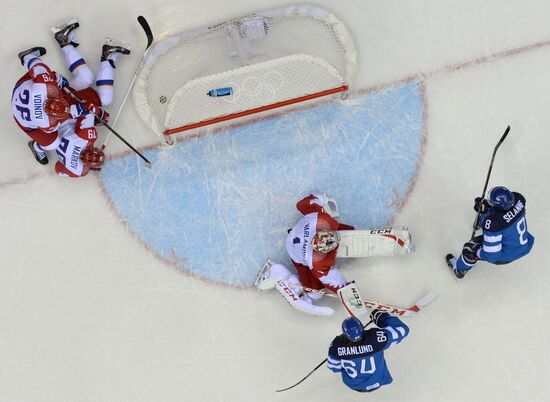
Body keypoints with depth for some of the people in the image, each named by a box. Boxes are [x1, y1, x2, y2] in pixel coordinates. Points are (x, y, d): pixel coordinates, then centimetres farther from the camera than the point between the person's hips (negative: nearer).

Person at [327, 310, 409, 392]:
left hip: (353, 385, 0)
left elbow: (334, 367, -11)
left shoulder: (336, 345, -31)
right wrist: (382, 317, -11)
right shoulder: (374, 337, -37)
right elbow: (401, 329, -24)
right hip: (375, 383, 0)